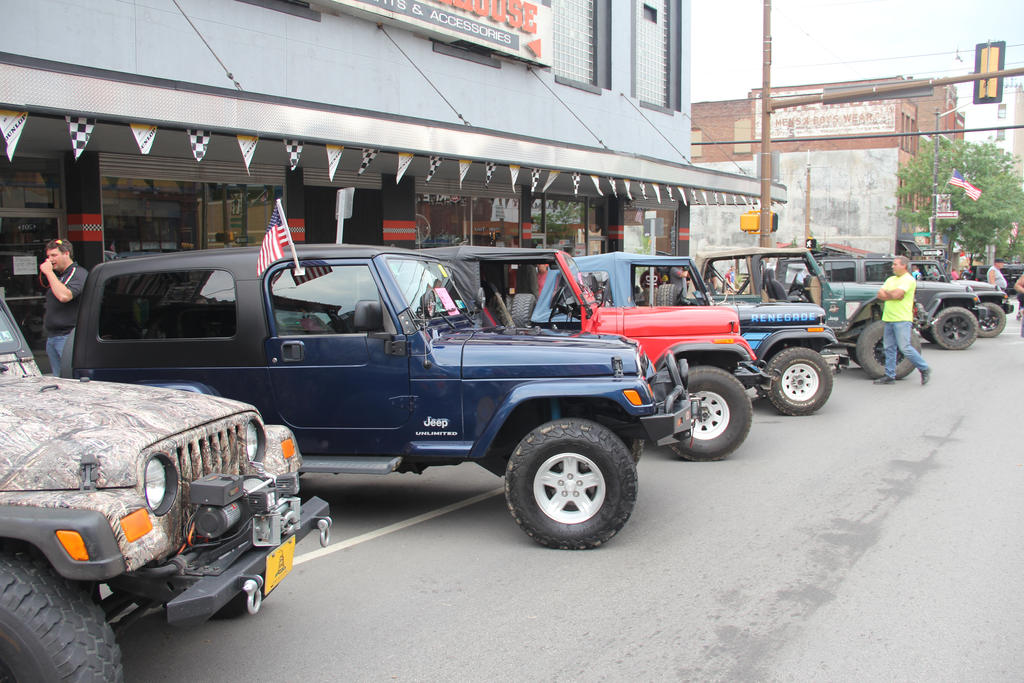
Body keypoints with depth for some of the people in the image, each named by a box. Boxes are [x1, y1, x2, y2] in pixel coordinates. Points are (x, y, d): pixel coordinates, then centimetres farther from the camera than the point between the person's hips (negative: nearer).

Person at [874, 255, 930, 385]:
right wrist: (892, 295, -10)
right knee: (889, 349, 8)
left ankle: (924, 369, 5)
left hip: (902, 320, -8)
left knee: (904, 348, -10)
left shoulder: (908, 280, -7)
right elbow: (879, 295, 7)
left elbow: (896, 294, -21)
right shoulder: (891, 279, 18)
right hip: (888, 319, 8)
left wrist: (885, 293, -2)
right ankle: (890, 376, 13)